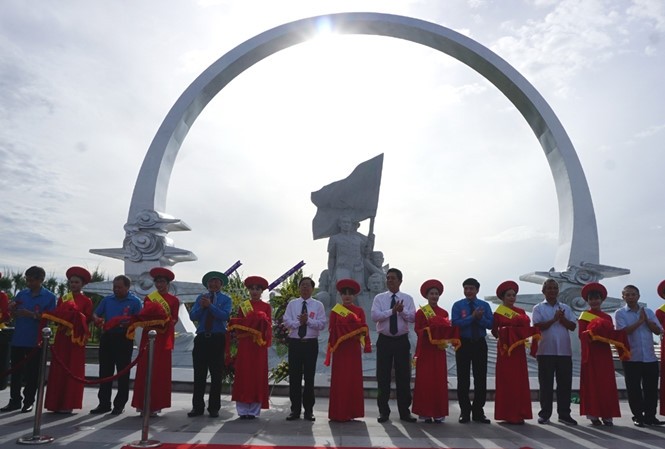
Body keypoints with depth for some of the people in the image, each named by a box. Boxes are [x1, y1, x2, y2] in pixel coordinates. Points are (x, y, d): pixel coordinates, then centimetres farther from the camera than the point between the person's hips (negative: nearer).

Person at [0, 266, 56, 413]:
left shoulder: (49, 297, -5)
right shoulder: (22, 293, 8)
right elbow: (14, 315, 12)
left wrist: (31, 314, -21)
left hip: (35, 341, -4)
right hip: (17, 339, 4)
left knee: (32, 373, 5)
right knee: (15, 372, 10)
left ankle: (28, 402, 15)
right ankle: (14, 401, 21)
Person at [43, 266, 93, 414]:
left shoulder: (86, 301, 1)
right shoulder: (62, 299, 14)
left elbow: (87, 319, -7)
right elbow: (56, 315, 7)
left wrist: (76, 313, -21)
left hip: (76, 338, -4)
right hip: (62, 337, 4)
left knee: (73, 370, -2)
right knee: (58, 369, 5)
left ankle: (68, 404, 3)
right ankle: (57, 403, 12)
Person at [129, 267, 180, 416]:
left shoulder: (174, 300, 6)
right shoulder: (148, 298, 12)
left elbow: (174, 319, -2)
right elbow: (144, 316, 3)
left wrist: (167, 322, -21)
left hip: (164, 338, -2)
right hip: (149, 337, 2)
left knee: (160, 370, 0)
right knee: (145, 369, 0)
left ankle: (156, 404, 5)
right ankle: (143, 404, 7)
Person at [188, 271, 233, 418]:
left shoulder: (226, 299, 4)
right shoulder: (201, 297, 12)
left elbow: (225, 316, -13)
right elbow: (192, 316, 3)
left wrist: (210, 305, -18)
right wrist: (201, 306, -13)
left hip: (217, 339, -2)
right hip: (201, 338, 2)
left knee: (216, 375, 3)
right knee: (199, 374, 5)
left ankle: (214, 408, 11)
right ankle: (197, 407, 13)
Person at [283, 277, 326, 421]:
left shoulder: (318, 305, 6)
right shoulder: (292, 304, 9)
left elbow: (322, 324, -5)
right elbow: (286, 322, -2)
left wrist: (308, 320, -16)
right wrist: (299, 322, -16)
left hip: (311, 343, -1)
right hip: (295, 343, 1)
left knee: (309, 377, 4)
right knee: (294, 377, 2)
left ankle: (309, 410, 13)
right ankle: (295, 409, 11)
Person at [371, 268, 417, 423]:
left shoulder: (407, 298, 5)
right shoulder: (379, 298, 3)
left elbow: (412, 318, -7)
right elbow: (374, 316, -12)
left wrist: (402, 310, -23)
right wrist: (392, 311, -18)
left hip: (402, 341, 1)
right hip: (384, 340, 0)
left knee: (403, 376, 5)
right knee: (383, 377, 3)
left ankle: (405, 412, 16)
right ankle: (383, 411, 14)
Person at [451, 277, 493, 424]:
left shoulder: (485, 305, 6)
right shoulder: (458, 305, 0)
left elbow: (490, 324, -3)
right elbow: (455, 323, -14)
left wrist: (480, 318, -20)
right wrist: (472, 317, -19)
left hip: (480, 344, 2)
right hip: (463, 344, -2)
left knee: (481, 379, 5)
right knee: (463, 380, 4)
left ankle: (478, 412, 16)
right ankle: (464, 412, 14)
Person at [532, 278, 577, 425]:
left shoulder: (565, 308, 14)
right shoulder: (538, 308, 5)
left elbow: (573, 326, 5)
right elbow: (538, 326, -9)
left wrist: (562, 318, -10)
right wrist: (554, 319, -12)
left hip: (564, 351, 3)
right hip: (546, 351, -3)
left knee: (565, 383, 4)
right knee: (546, 384, 2)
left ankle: (564, 414, 13)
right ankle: (544, 414, 9)